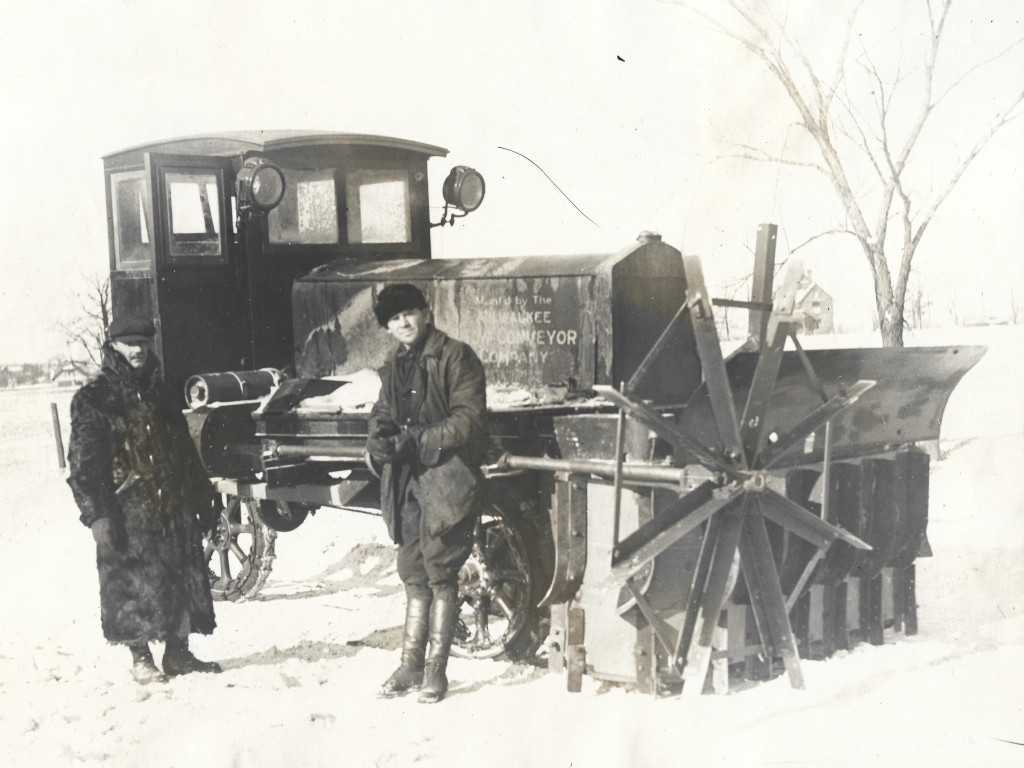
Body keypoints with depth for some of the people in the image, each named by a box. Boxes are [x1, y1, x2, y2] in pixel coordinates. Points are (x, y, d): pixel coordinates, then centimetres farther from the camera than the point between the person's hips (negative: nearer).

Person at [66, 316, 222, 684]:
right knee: (134, 584, -2)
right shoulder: (93, 400, -3)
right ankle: (141, 659, 10)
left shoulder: (160, 393, 15)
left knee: (181, 579, 8)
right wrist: (96, 514, -15)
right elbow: (83, 464, -8)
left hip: (174, 509, 6)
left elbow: (186, 452, 21)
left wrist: (202, 496, 18)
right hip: (128, 512, -6)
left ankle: (177, 652, 21)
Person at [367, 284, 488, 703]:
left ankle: (436, 669, 3)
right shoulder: (394, 366, 17)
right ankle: (411, 664, 18)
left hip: (445, 476, -7)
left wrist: (418, 440, -20)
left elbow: (468, 420, -12)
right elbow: (382, 413, 22)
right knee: (413, 574, 11)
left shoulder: (455, 357, -6)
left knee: (440, 571, -4)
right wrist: (379, 436, -2)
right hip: (406, 480, 7)